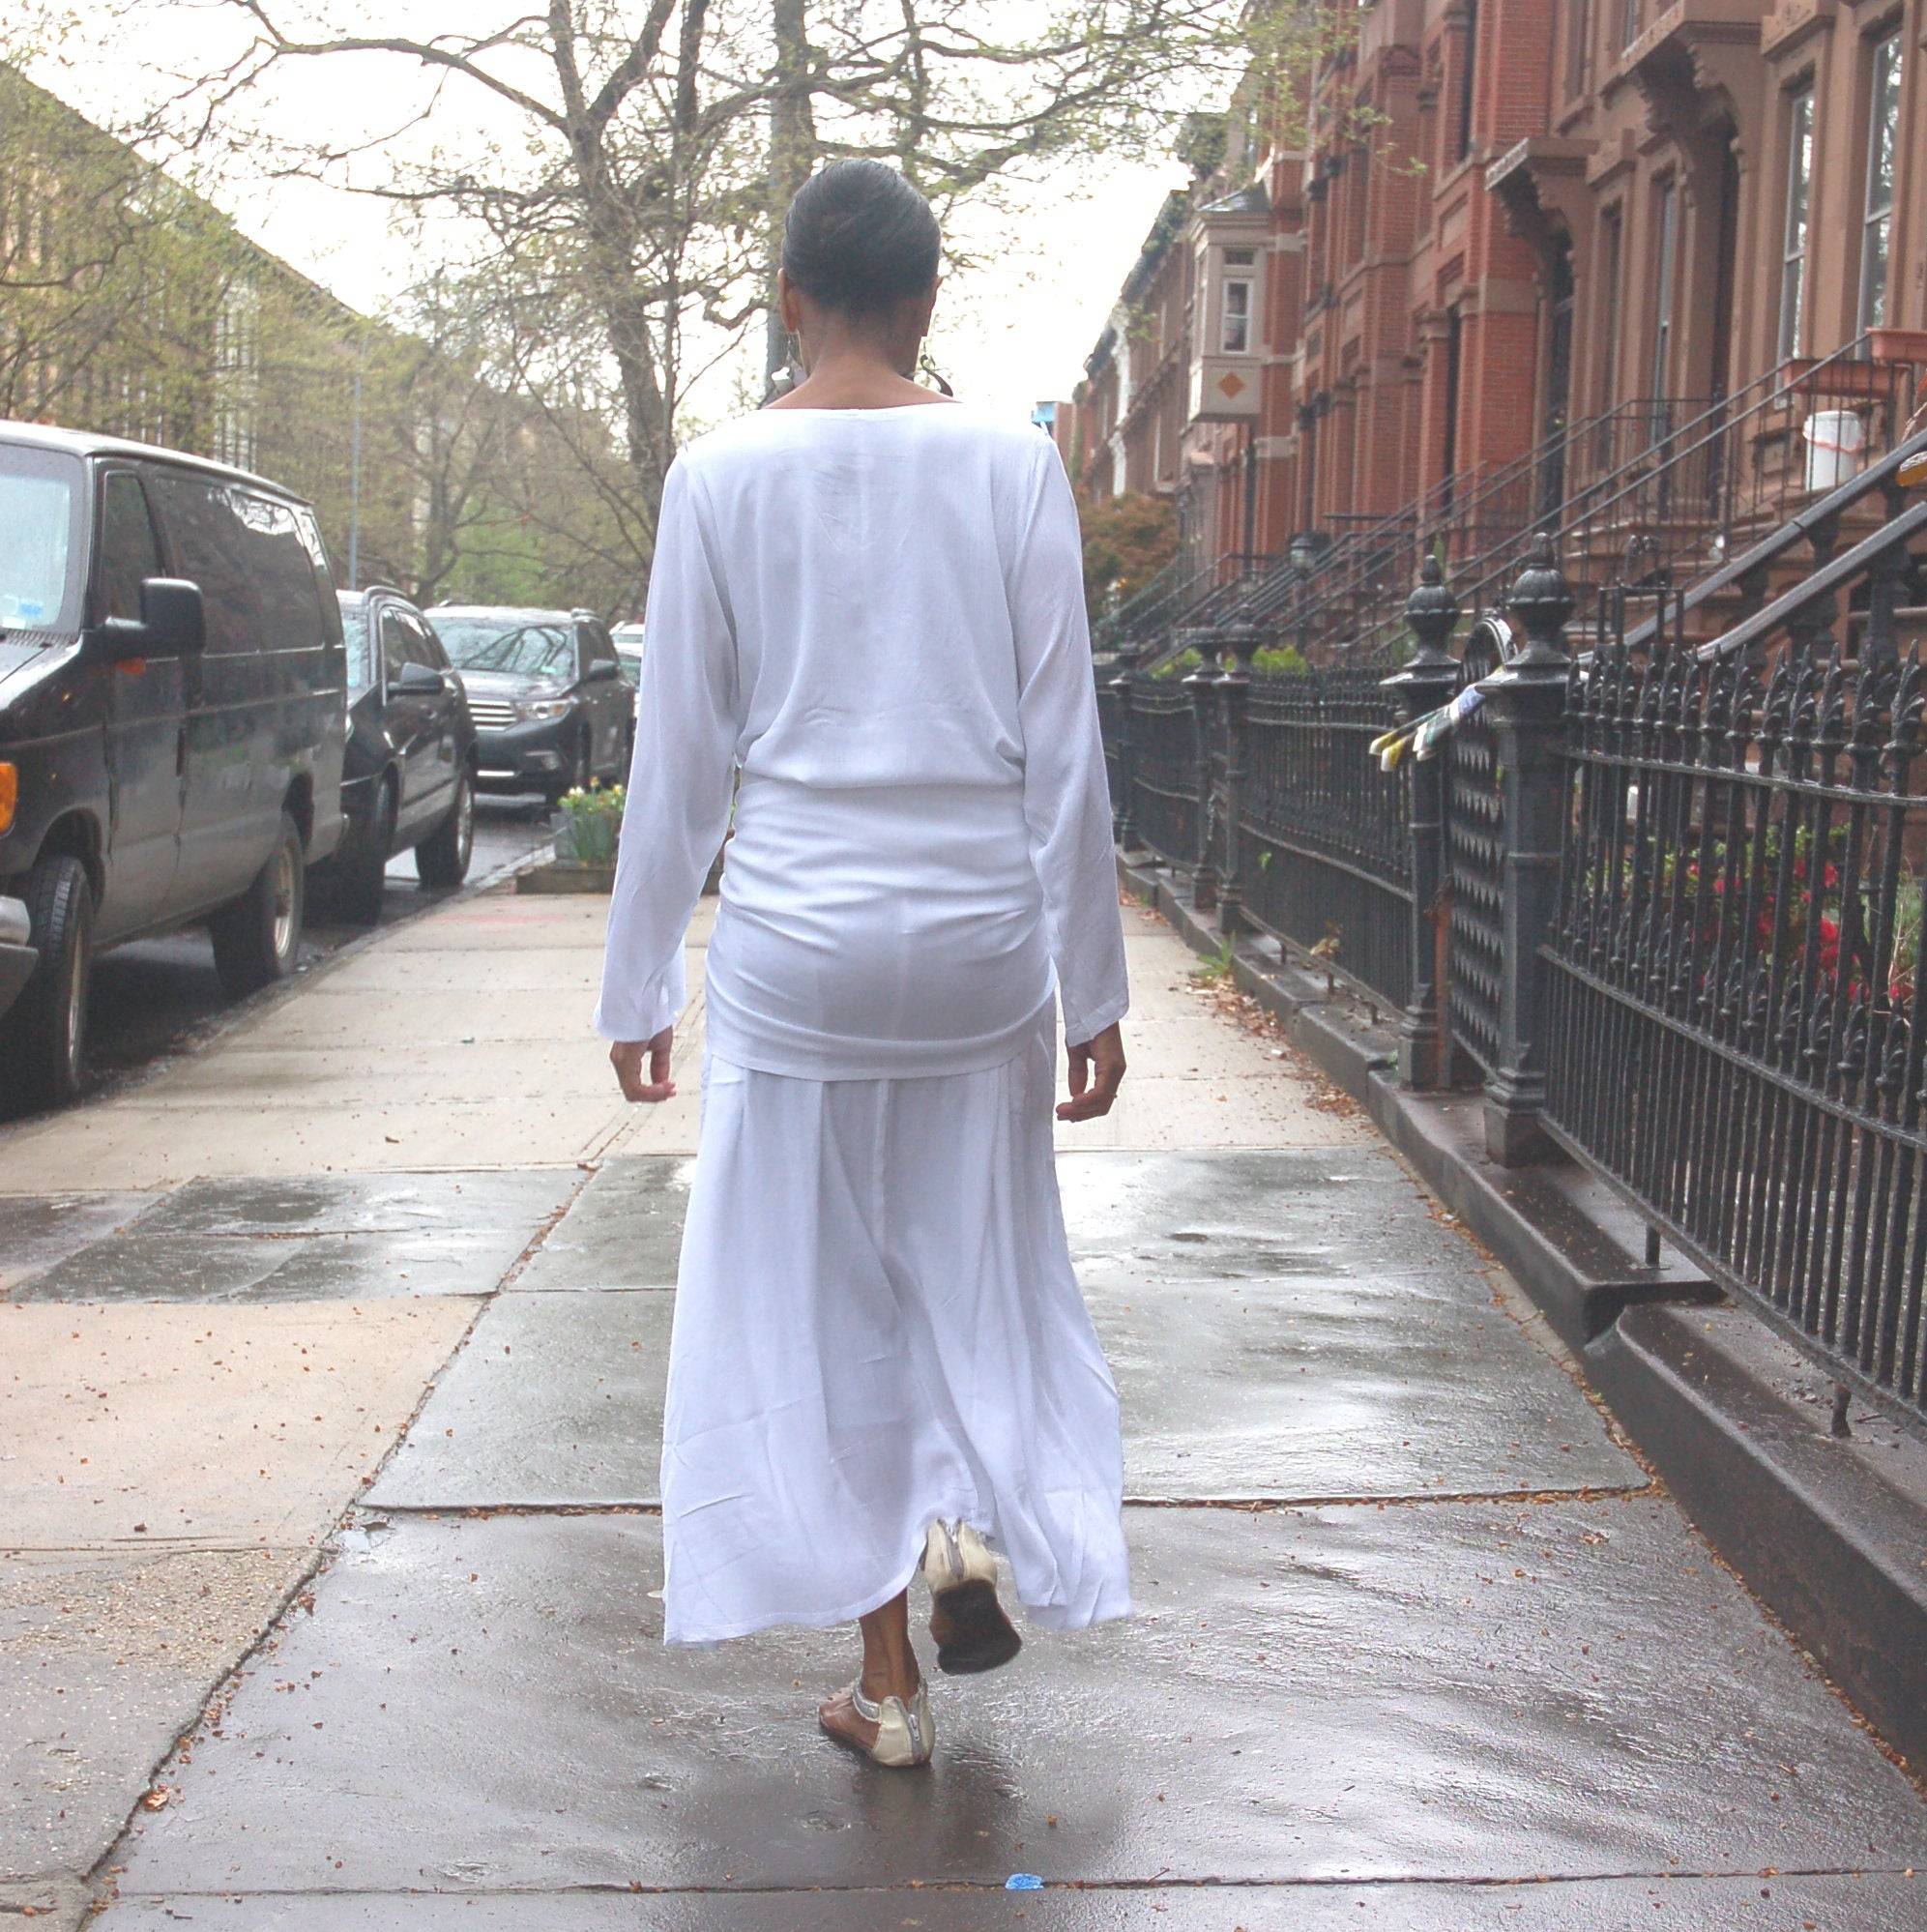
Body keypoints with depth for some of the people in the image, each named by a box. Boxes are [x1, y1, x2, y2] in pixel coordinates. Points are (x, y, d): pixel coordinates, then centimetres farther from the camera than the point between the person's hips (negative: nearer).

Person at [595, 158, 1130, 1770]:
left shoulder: (722, 476, -3)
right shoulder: (1012, 466, -2)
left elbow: (680, 760, -1)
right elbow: (1065, 752, -1)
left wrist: (638, 988, 8)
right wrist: (1095, 985, 6)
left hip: (794, 938, -1)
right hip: (979, 934, 1)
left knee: (823, 1294, 10)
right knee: (973, 1259, 22)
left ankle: (890, 1680, 17)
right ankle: (973, 1513, 2)